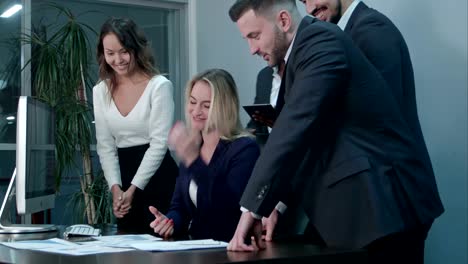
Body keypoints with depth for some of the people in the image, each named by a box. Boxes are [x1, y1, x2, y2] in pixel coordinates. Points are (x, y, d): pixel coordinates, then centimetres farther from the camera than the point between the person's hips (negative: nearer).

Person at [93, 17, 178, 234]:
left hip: (158, 178, -5)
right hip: (123, 177, 5)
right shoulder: (101, 91, 7)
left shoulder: (159, 86, -9)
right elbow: (105, 145, 6)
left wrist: (133, 189, -16)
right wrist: (115, 187, -9)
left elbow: (159, 143, -12)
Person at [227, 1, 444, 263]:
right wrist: (278, 204, 10)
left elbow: (296, 126, -25)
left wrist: (253, 208, -24)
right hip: (352, 204, 9)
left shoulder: (321, 40, -14)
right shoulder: (306, 46, 15)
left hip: (384, 202, -9)